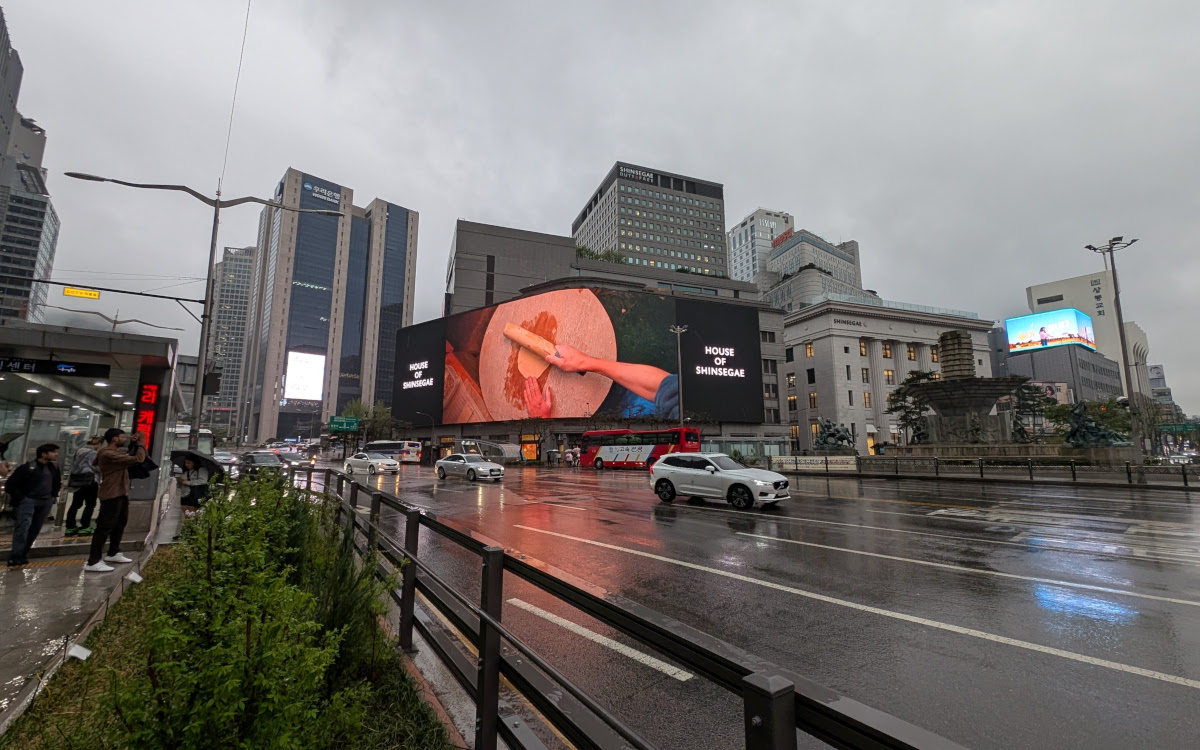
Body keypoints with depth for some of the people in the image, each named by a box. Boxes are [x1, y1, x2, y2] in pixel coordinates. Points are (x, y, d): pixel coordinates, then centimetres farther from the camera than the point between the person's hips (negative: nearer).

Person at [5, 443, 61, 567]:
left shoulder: (54, 468, 12)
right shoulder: (27, 467, -9)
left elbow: (57, 483, 27)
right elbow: (10, 485, -6)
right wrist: (20, 498, -10)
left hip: (46, 502, 6)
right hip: (28, 500, -5)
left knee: (35, 528, 5)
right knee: (23, 526, -20)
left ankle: (22, 555, 13)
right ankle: (15, 558, -20)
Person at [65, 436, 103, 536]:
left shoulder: (80, 451, 12)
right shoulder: (93, 453, -12)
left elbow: (73, 465, 17)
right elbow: (95, 468, -13)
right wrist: (98, 483, -4)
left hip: (77, 480, 8)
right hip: (89, 481, -8)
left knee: (75, 504, 12)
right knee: (90, 504, -2)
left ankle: (70, 528, 15)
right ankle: (84, 528, -3)